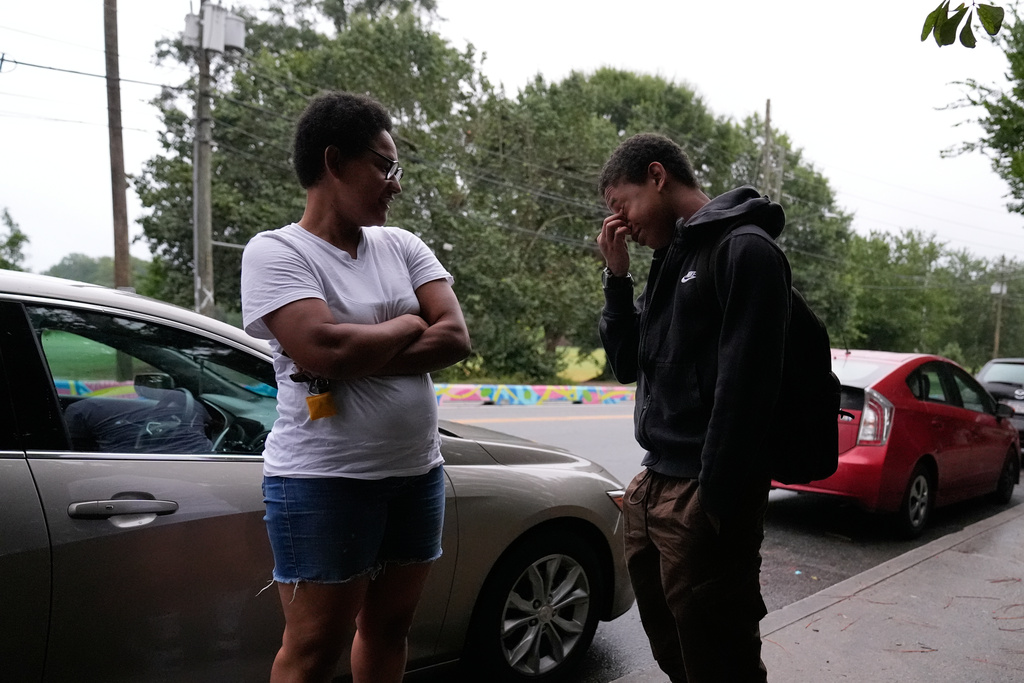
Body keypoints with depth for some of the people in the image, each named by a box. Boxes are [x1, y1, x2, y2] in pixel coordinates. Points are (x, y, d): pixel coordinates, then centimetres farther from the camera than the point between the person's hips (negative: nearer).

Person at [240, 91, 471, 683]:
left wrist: (355, 356, -16)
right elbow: (324, 350, -24)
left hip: (418, 473, 6)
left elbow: (455, 339, -4)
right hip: (324, 481, -5)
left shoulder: (402, 246, 8)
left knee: (389, 628, 18)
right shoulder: (275, 252, -8)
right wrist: (407, 325, -7)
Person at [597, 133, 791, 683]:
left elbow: (742, 385, -19)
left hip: (702, 499, -8)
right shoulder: (671, 259, 16)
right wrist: (616, 276, 7)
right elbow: (627, 365, 16)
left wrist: (712, 500, -21)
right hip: (652, 488, 8)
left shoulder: (744, 249, -10)